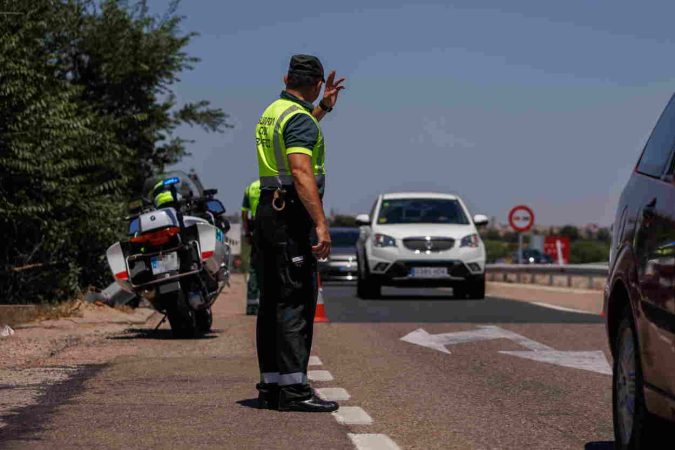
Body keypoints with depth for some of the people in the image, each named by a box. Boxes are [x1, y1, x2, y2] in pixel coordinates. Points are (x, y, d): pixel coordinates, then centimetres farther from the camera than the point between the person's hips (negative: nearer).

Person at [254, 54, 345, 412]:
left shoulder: (271, 113, 16)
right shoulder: (299, 118, -13)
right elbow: (301, 173, -25)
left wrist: (324, 107, 38)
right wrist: (321, 224, -30)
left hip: (268, 210, 10)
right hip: (291, 213, -10)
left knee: (272, 302, 9)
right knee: (297, 301, -12)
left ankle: (270, 384, 11)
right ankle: (293, 389, -17)